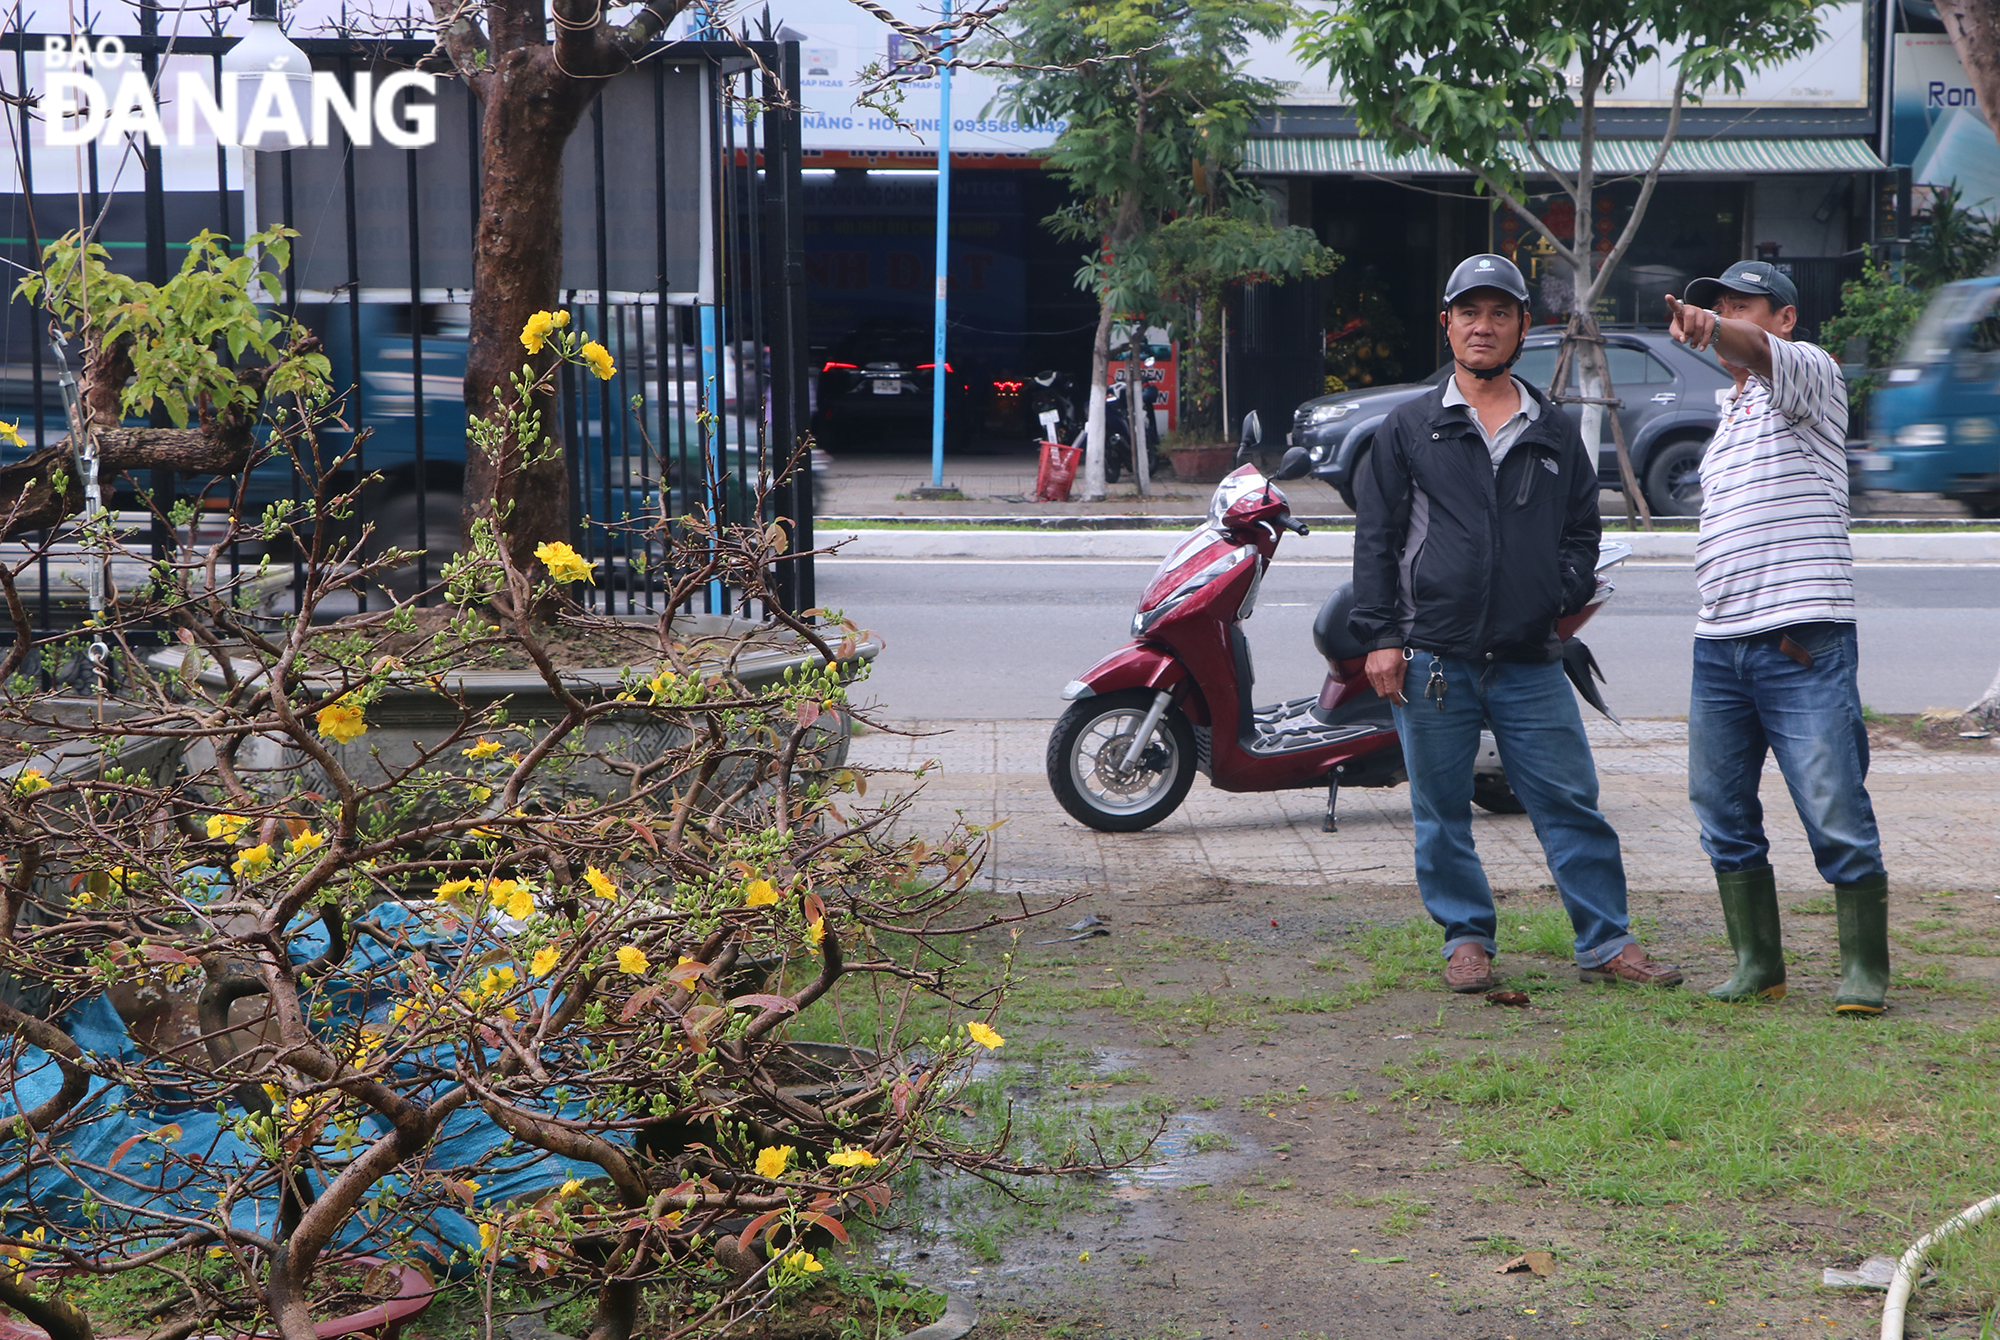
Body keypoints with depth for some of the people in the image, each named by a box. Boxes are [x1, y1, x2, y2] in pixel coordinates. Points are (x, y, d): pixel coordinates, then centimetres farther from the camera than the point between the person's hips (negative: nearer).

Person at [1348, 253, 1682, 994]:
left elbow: (1583, 529, 20)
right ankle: (1467, 939, 18)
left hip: (1530, 662, 1)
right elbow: (1375, 537, 4)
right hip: (1433, 660, -1)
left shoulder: (1555, 434, 14)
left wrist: (1565, 590, 1)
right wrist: (1381, 635, -4)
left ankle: (1606, 943, 8)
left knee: (1571, 804, 0)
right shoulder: (1409, 429, 8)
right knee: (1442, 814, 4)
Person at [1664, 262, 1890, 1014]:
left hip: (1802, 641, -8)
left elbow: (1762, 353, -24)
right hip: (1718, 642, 8)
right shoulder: (1733, 412, 25)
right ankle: (1756, 967, 16)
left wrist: (1708, 326, -43)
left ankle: (1865, 972, 1)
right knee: (1722, 812, 7)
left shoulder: (1808, 371, 1)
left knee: (1836, 815, -8)